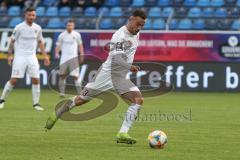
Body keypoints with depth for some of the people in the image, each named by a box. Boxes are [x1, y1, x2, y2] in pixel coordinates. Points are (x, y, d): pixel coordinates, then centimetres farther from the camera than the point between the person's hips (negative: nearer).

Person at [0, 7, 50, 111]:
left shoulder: (37, 28, 7)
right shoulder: (19, 27, -6)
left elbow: (40, 42, 17)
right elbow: (12, 41, -1)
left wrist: (45, 55, 11)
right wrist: (10, 55, -8)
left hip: (32, 57, 4)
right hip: (20, 56, -4)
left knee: (36, 80, -4)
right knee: (14, 80, -7)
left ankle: (36, 103, 4)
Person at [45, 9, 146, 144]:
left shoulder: (136, 34, 5)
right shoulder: (120, 35, -21)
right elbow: (116, 59, -35)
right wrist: (130, 67, -49)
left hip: (120, 77, 7)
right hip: (107, 73, -7)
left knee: (138, 99, -16)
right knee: (81, 100, 7)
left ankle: (123, 134, -20)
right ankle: (57, 114, 31)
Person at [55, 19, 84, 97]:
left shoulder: (77, 35, 4)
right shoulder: (62, 35, 3)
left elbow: (80, 45, 14)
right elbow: (58, 45, 5)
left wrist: (81, 55, 9)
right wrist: (56, 53, -11)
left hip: (73, 57, -1)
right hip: (64, 58, 1)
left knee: (75, 76, -10)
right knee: (62, 75, 0)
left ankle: (80, 93, -7)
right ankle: (62, 92, 7)